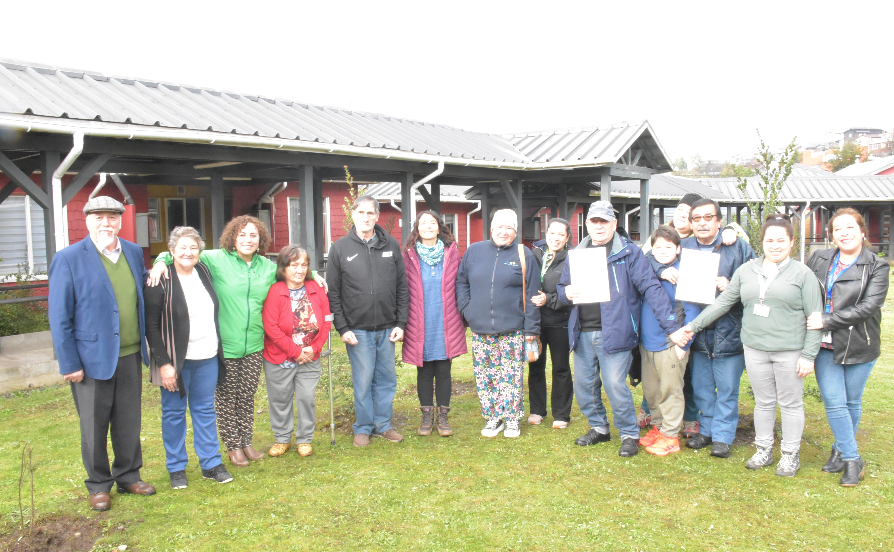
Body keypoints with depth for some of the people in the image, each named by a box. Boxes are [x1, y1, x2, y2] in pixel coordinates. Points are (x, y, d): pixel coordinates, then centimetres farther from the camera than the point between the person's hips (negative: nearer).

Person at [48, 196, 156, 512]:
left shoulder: (133, 252, 6)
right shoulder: (68, 259, -10)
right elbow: (59, 317, -9)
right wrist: (69, 364, -11)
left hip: (130, 355, 4)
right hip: (92, 358, -4)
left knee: (129, 422, 15)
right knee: (94, 426, 10)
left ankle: (128, 476, 33)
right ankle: (98, 485, 27)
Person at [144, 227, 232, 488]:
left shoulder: (204, 272, 6)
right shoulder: (160, 280, -12)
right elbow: (151, 325, -13)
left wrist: (218, 350, 12)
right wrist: (163, 363, -17)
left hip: (207, 358, 5)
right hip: (176, 359, -5)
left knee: (205, 410, 13)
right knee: (174, 412, 7)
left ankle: (211, 464, 22)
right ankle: (176, 468, 20)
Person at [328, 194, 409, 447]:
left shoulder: (391, 245, 6)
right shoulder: (340, 248, 0)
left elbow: (402, 287, 7)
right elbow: (333, 292, 0)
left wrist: (401, 323, 1)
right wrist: (342, 328, -7)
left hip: (387, 329, 3)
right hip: (358, 330, -2)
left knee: (387, 379, 10)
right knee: (363, 381, 3)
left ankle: (383, 425, 25)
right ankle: (363, 428, 20)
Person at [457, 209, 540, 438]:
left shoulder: (524, 255, 2)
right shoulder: (474, 251, 7)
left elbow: (531, 295, 1)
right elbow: (461, 282, 14)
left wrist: (531, 329, -3)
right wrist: (467, 309, 0)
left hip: (512, 331, -2)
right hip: (480, 331, 2)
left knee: (511, 376, 3)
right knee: (484, 377, 7)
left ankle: (512, 418, 17)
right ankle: (492, 418, 20)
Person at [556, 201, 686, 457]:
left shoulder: (629, 252, -4)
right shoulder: (577, 254, 12)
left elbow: (651, 288, -10)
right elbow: (561, 287, 18)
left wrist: (672, 326, -17)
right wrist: (566, 292, -8)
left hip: (613, 333, -5)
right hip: (582, 334, 6)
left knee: (615, 385, -6)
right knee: (583, 385, 12)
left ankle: (629, 434, 15)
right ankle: (598, 427, 33)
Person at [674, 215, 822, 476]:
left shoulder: (802, 273, -3)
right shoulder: (746, 271, 7)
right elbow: (723, 302, 12)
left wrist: (809, 355, -9)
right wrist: (694, 325, 8)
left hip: (789, 352, -3)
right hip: (755, 349, 3)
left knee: (790, 404, 9)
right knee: (763, 402, 14)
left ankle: (791, 454, 24)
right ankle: (764, 450, 28)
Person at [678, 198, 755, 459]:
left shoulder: (738, 247, -2)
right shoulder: (684, 247, 8)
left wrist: (731, 287, -18)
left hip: (728, 330, -3)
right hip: (697, 332, 3)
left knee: (727, 388, 4)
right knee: (701, 387, 14)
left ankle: (722, 436, 17)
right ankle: (706, 430, 29)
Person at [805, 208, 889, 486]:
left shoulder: (877, 267, -4)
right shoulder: (818, 259, 5)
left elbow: (869, 306, -16)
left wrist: (826, 320, -21)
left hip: (858, 345, -2)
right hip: (825, 345, 2)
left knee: (852, 402, 11)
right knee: (834, 403, -1)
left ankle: (841, 449, 30)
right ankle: (852, 458, 12)